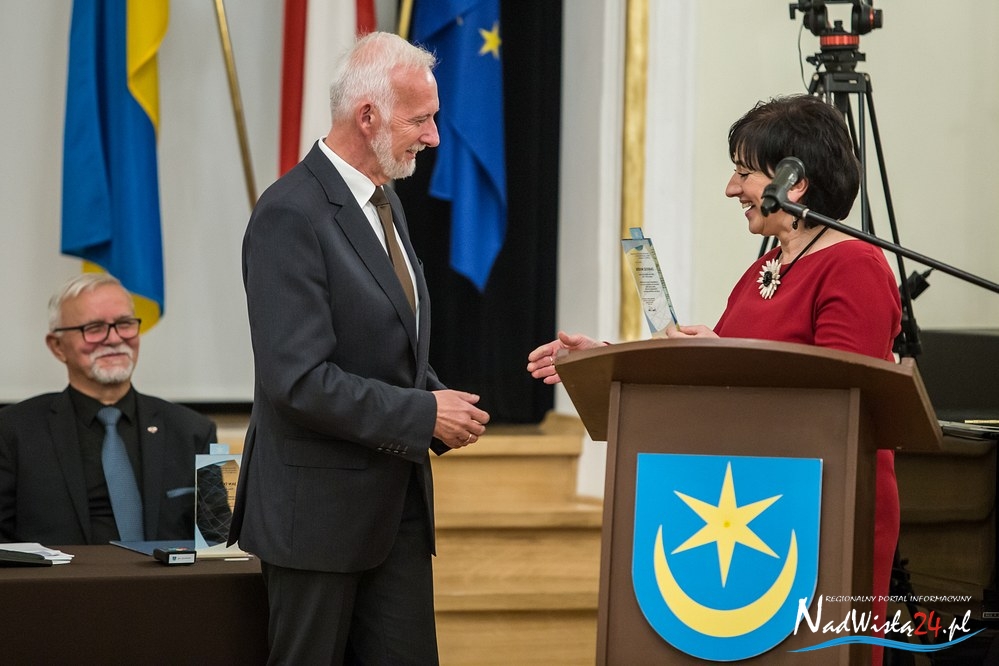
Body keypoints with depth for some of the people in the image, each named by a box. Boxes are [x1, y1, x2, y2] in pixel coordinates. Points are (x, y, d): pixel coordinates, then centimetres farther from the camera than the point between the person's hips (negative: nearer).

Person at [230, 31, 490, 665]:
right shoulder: (292, 215, -17)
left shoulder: (383, 202, 13)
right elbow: (299, 381, -23)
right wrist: (423, 415, -18)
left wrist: (441, 403, 3)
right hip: (321, 505, -8)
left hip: (397, 502, 8)